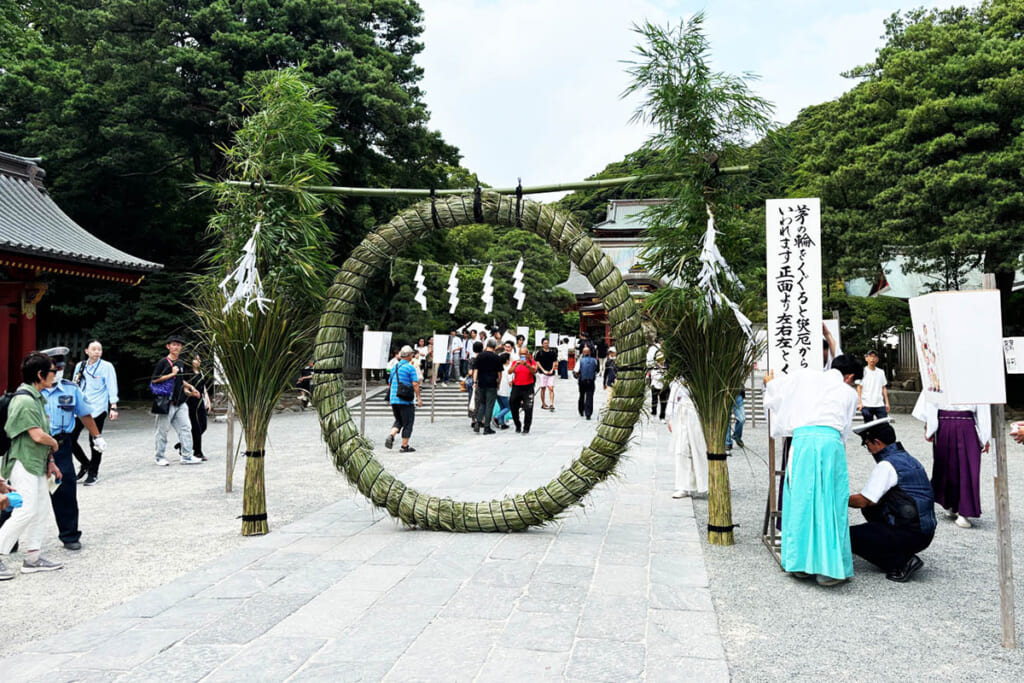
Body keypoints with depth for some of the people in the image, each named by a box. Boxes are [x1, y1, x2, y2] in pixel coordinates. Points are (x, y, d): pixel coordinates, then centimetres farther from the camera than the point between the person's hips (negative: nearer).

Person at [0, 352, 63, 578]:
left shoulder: (37, 398, 12)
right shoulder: (24, 401, -18)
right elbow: (38, 436, -23)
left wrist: (50, 462, 15)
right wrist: (54, 443, -3)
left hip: (38, 464, 10)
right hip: (24, 464, -10)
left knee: (41, 511, 12)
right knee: (25, 512, -11)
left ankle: (32, 559, 19)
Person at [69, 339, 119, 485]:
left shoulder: (106, 367, -1)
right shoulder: (80, 366, 12)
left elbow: (112, 388, -5)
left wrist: (113, 407, -12)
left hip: (97, 409, -4)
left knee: (95, 442, 0)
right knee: (70, 438, -2)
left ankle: (93, 473, 14)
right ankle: (85, 464, 22)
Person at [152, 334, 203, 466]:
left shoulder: (181, 363, 14)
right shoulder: (163, 362, -6)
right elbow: (154, 380, -13)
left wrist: (189, 387, 16)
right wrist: (172, 374, -15)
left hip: (180, 402, 6)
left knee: (185, 428, 2)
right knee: (162, 430, 3)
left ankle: (186, 456, 5)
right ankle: (160, 458, 14)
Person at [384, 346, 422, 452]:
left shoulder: (395, 367, 12)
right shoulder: (410, 367, -9)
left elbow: (390, 383, 19)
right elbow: (415, 384, -15)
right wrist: (419, 398, -9)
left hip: (394, 399, 6)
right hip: (406, 400, -6)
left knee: (398, 421, 19)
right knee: (407, 423, 4)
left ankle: (391, 435, -5)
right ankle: (404, 446, 6)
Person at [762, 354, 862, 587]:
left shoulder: (805, 377, 19)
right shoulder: (849, 393, 21)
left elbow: (775, 389, 24)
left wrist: (769, 382, 45)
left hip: (802, 439, 1)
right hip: (831, 441, -1)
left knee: (800, 500, 9)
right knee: (831, 504, 4)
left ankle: (800, 562, 17)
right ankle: (828, 568, 5)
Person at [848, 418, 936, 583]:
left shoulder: (886, 465, -14)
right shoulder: (908, 459, 14)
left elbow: (863, 501, -12)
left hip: (910, 535, -9)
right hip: (925, 532, 9)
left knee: (848, 536, -6)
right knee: (869, 508, 20)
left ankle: (902, 563, -7)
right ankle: (904, 556, 14)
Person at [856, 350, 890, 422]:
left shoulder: (881, 372, 11)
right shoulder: (863, 371, 0)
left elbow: (884, 388, 14)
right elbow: (859, 388, -2)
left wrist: (887, 402, 9)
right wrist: (860, 402, -10)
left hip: (880, 405, 3)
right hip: (867, 405, -3)